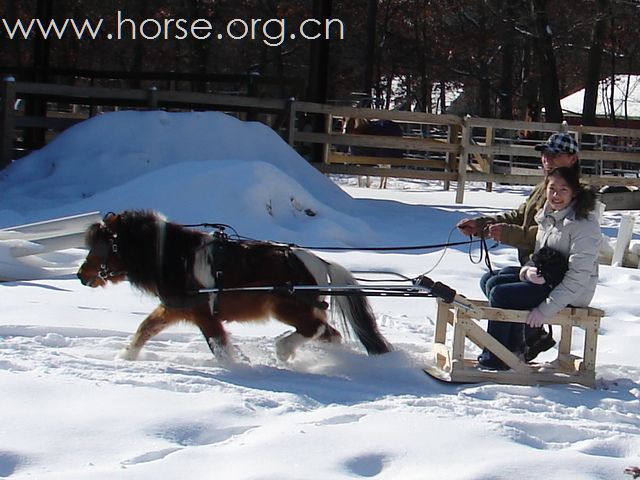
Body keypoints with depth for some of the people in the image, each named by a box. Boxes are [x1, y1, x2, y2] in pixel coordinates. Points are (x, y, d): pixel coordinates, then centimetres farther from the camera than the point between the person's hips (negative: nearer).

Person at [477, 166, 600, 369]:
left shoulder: (585, 224, -18)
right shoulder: (547, 217, 8)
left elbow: (578, 276, -23)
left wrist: (545, 309, -25)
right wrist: (527, 272, -12)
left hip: (573, 293, -9)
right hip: (546, 280, 9)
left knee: (500, 293, -18)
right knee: (489, 281, 2)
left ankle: (494, 358, -3)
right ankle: (516, 343, 4)